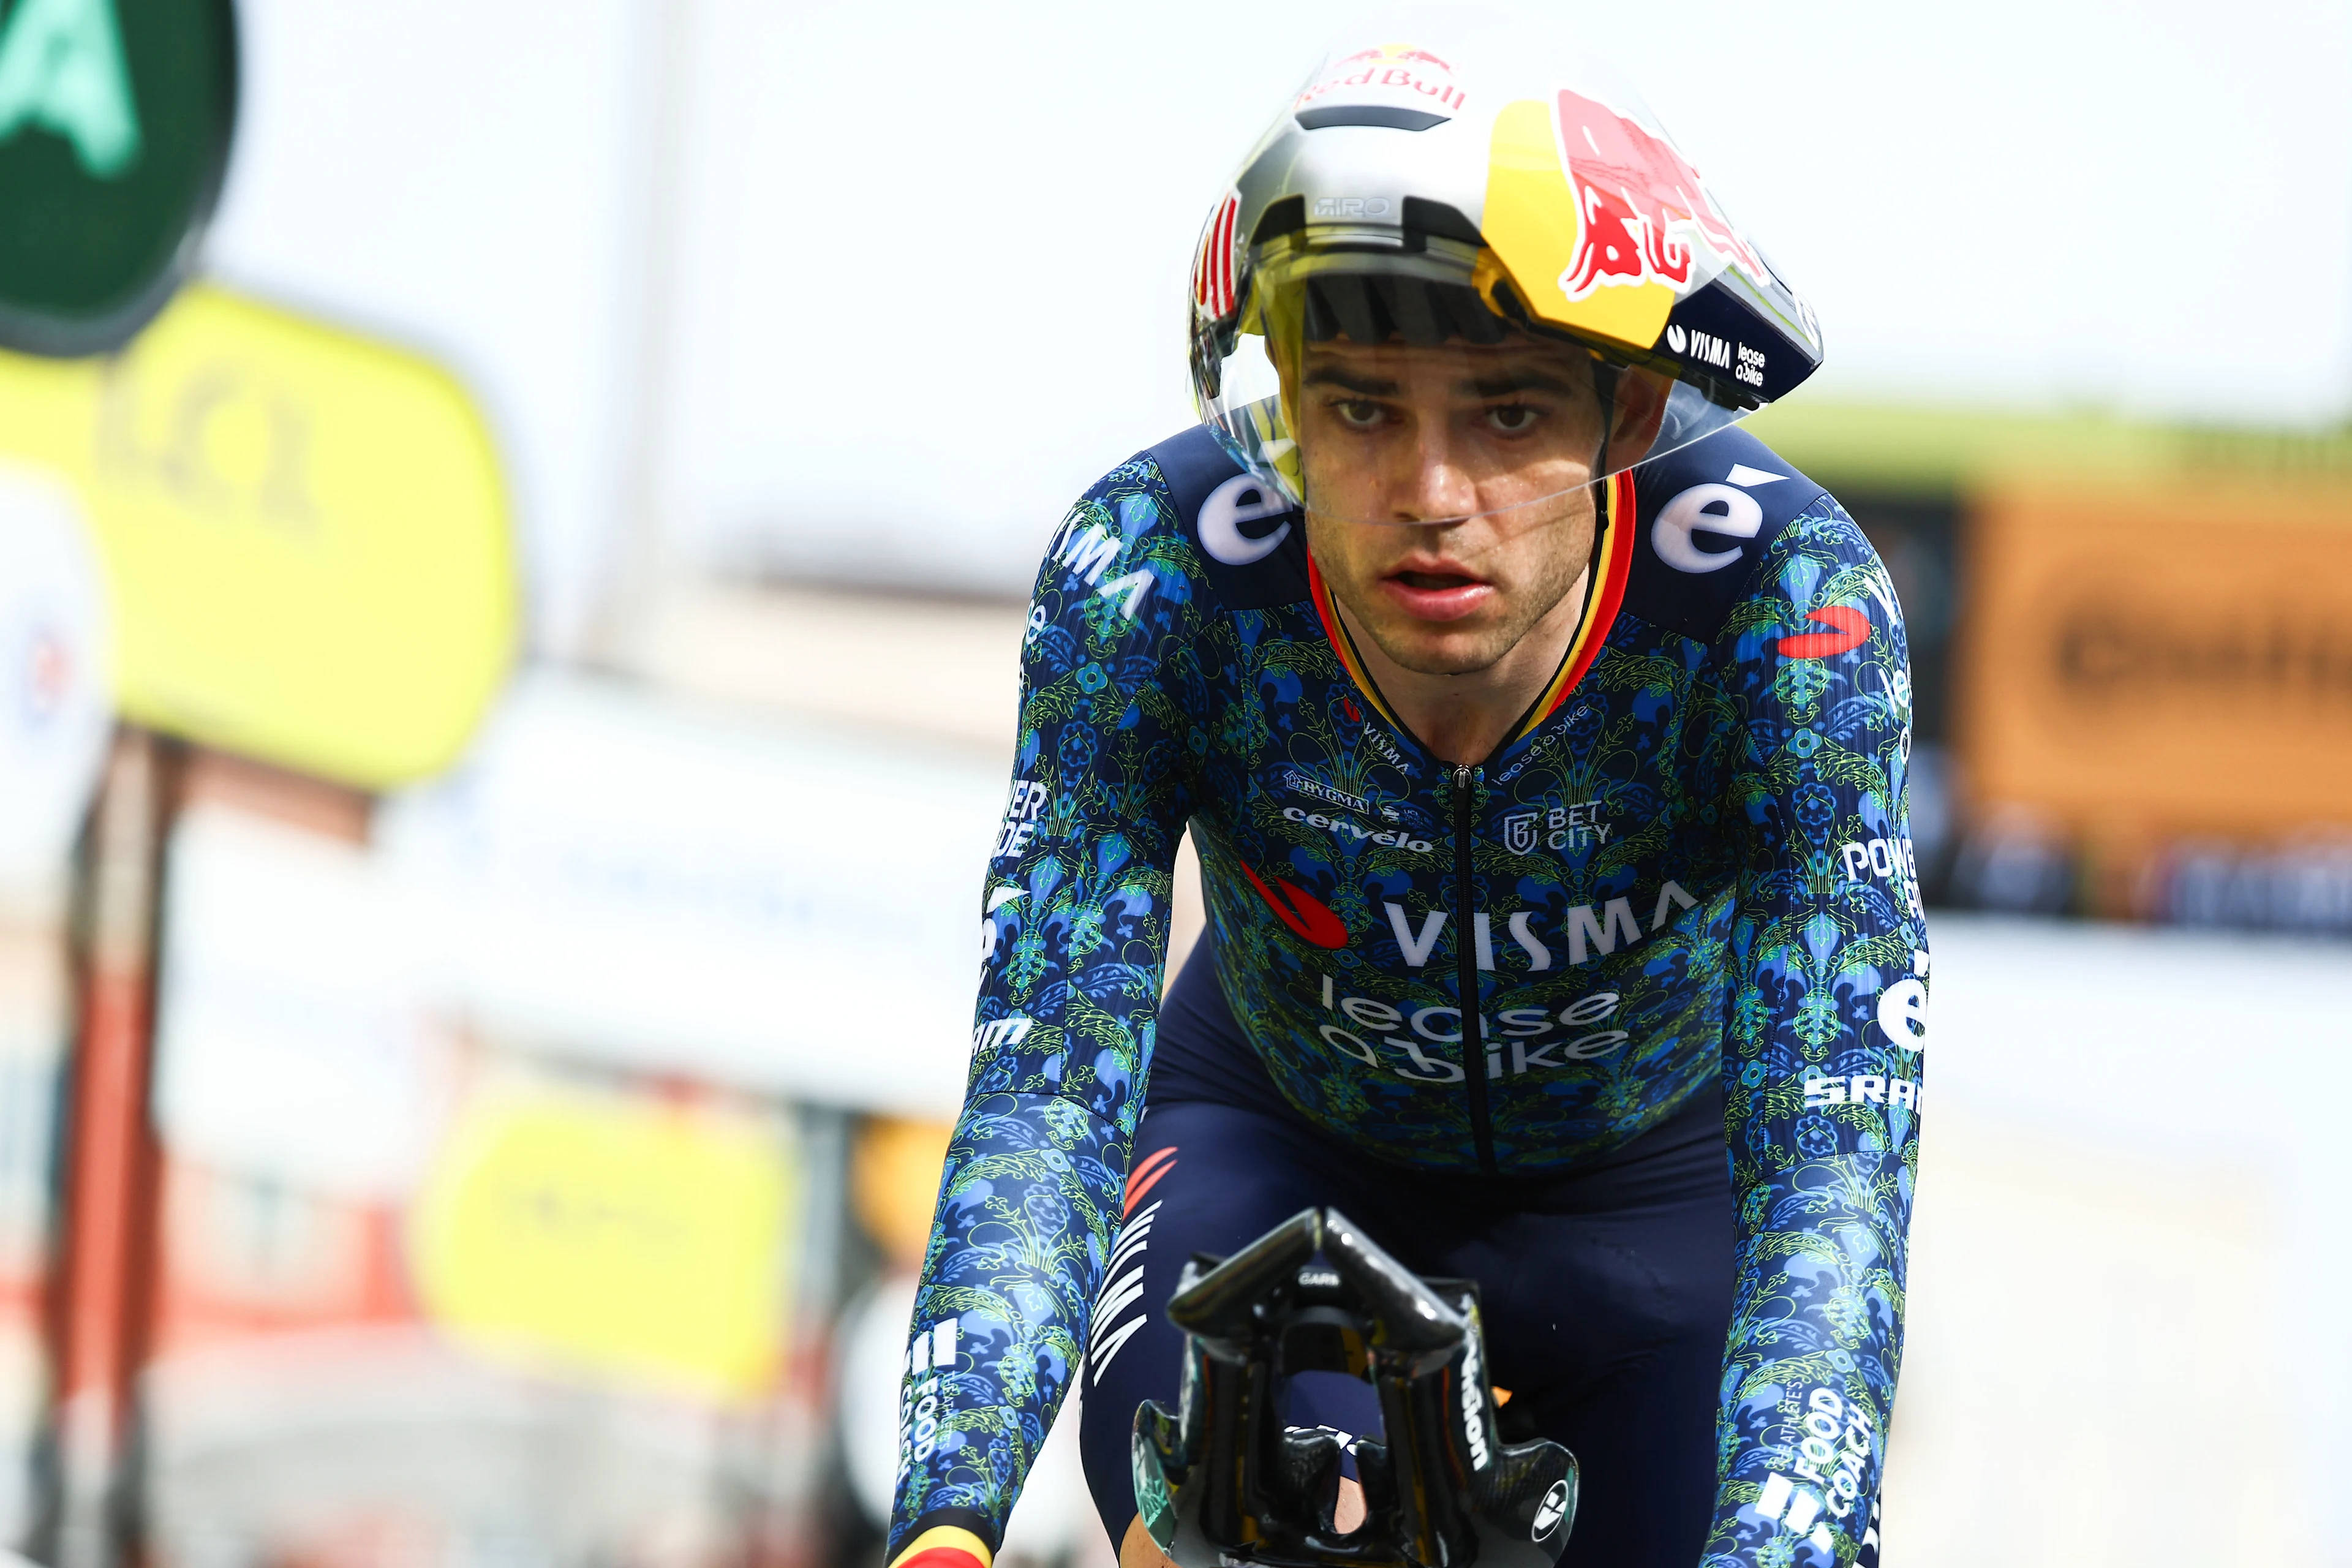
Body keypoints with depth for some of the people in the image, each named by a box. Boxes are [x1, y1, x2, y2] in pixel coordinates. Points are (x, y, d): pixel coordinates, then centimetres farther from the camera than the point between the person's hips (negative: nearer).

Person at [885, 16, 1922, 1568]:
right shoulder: (1151, 575, -31)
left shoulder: (1785, 603, -34)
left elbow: (1831, 1152, -39)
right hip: (1281, 1139, -1)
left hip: (1654, 1183, 1)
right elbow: (1047, 1084, -34)